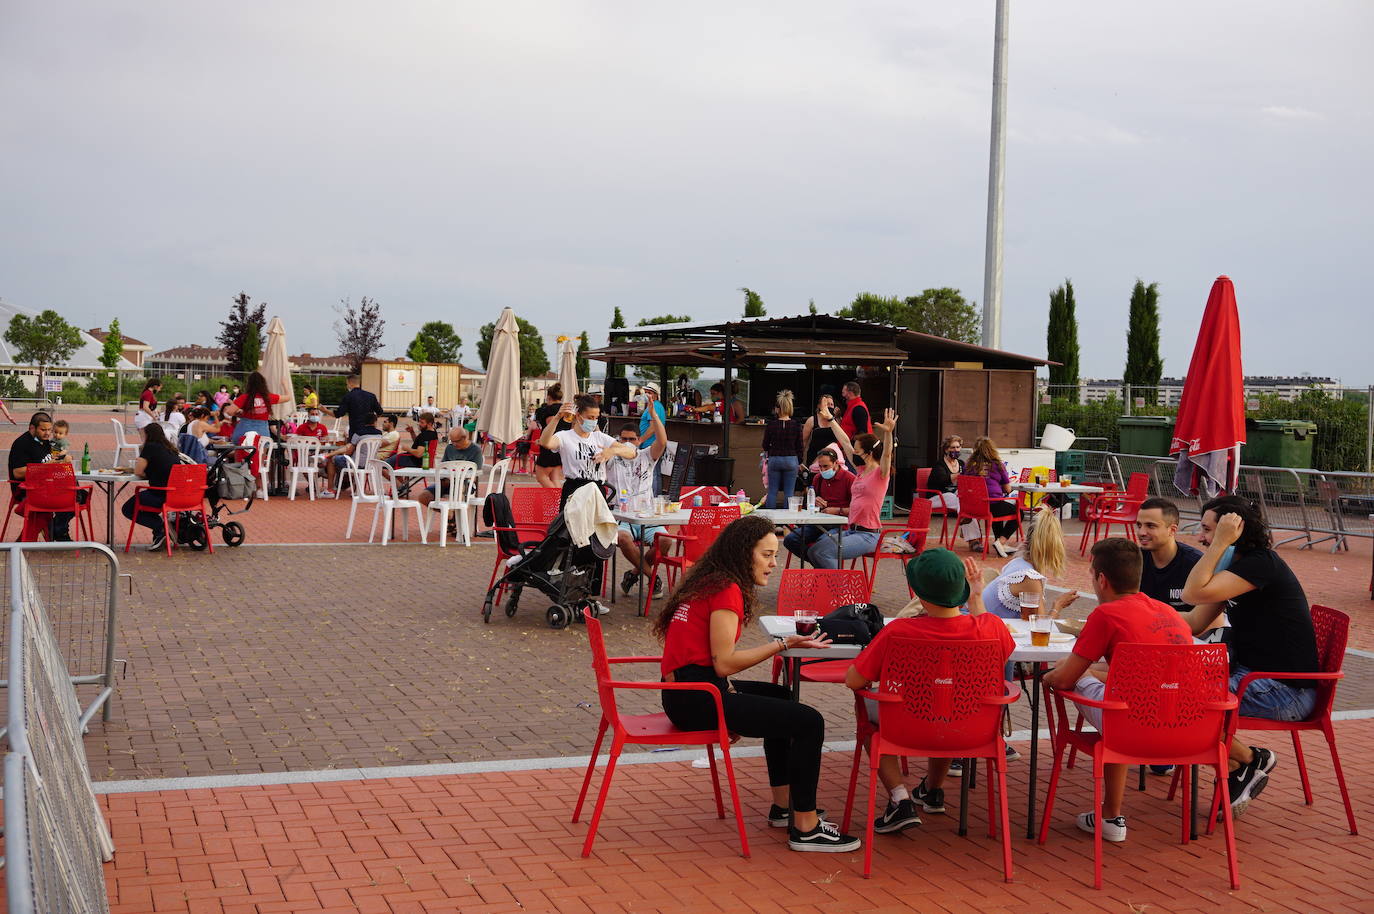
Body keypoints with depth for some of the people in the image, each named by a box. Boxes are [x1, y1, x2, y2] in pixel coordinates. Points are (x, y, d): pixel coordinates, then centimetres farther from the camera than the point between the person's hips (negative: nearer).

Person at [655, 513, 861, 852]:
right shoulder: (727, 590, -14)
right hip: (696, 699, -11)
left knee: (779, 696, 32)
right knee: (809, 722, -13)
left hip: (682, 693, 11)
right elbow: (724, 663, -19)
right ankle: (805, 827, -4)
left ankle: (783, 805, 34)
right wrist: (784, 644, -15)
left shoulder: (707, 582, 15)